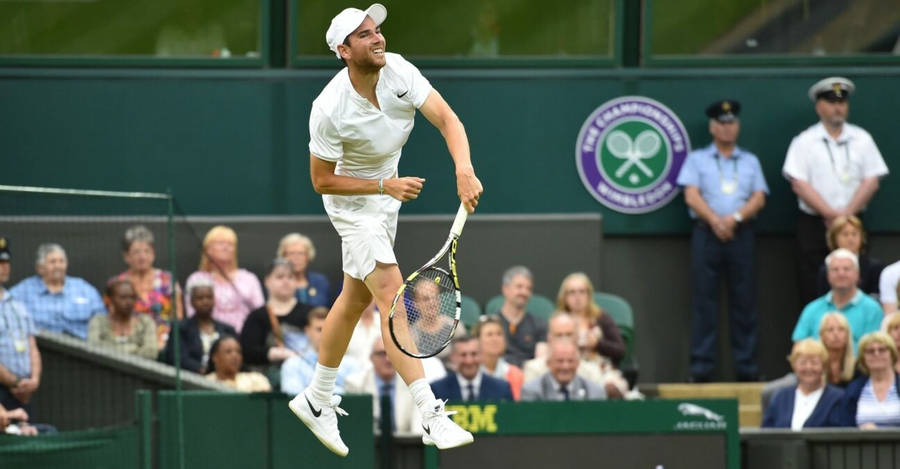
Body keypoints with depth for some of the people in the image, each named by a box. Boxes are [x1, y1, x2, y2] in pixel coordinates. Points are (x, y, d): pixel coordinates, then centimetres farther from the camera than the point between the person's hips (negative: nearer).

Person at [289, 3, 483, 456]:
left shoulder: (398, 70, -17)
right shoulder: (329, 109, -30)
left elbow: (447, 119, -20)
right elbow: (322, 181, -19)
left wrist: (464, 170, -38)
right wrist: (387, 186, -27)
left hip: (386, 191, 7)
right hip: (352, 202, -7)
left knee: (356, 298, 17)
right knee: (393, 296, -16)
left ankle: (317, 399, 34)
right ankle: (432, 417, -22)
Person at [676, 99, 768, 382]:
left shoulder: (750, 162, 18)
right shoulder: (697, 160, 12)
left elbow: (758, 199, 6)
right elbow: (691, 197, 0)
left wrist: (735, 218, -12)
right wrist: (715, 220, -15)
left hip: (741, 234, 2)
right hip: (706, 233, -2)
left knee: (744, 301, -1)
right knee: (704, 300, -6)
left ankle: (747, 367, 0)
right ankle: (701, 367, -6)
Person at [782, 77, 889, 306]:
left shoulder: (862, 139, 9)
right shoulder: (804, 142, 3)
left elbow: (871, 182, 2)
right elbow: (799, 184, -6)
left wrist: (846, 213, -11)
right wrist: (830, 214, -14)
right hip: (813, 225, -2)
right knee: (812, 294, -5)